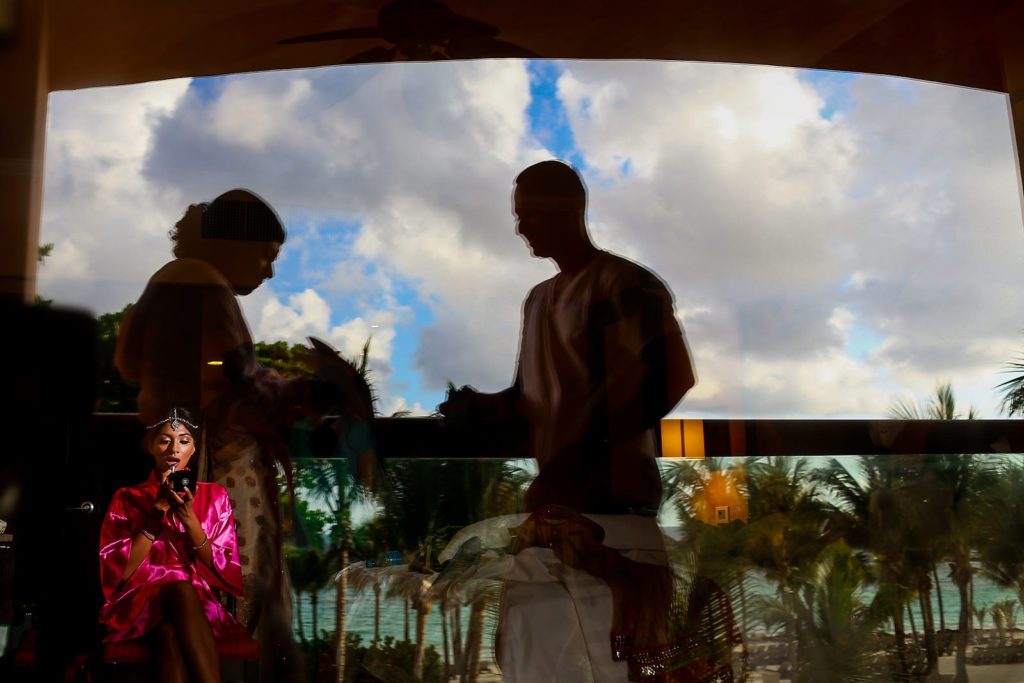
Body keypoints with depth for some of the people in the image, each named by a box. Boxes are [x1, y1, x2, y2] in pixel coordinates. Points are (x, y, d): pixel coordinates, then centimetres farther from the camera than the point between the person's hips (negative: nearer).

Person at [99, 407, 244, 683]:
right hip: (141, 605, 0)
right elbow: (119, 570, -1)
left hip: (201, 607, 1)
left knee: (170, 631, -37)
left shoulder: (214, 496, 14)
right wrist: (158, 511, -8)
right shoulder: (127, 498, 13)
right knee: (180, 589, -36)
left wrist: (189, 519, -10)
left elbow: (225, 572, 3)